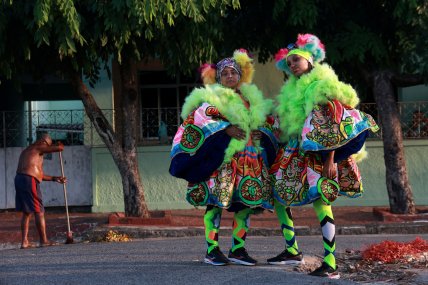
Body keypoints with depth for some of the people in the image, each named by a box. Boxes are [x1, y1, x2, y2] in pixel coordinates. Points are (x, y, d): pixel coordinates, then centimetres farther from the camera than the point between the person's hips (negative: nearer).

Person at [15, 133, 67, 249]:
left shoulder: (27, 151, 27)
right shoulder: (38, 148, -1)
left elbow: (40, 175, 29)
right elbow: (59, 148, -6)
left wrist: (55, 178, 27)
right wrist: (60, 146, 18)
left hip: (19, 179, 9)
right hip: (29, 180, -9)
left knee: (26, 212, 13)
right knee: (39, 211, -2)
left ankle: (24, 241, 10)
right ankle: (43, 240, 2)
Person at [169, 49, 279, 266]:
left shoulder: (252, 100, 21)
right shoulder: (213, 99, 3)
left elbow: (267, 124, 27)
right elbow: (199, 118, -13)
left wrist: (260, 133, 4)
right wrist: (226, 128, -19)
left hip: (250, 162, 6)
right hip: (222, 159, -6)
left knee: (246, 203, 3)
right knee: (217, 201, -10)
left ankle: (238, 249, 9)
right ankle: (212, 250, -7)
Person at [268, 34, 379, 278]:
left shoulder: (322, 86, -9)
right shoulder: (293, 90, 16)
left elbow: (332, 127, -15)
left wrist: (330, 159, -21)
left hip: (318, 154, -9)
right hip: (296, 153, 9)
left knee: (320, 202, -15)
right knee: (278, 195, 9)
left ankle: (331, 265, -17)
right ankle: (292, 251, 19)